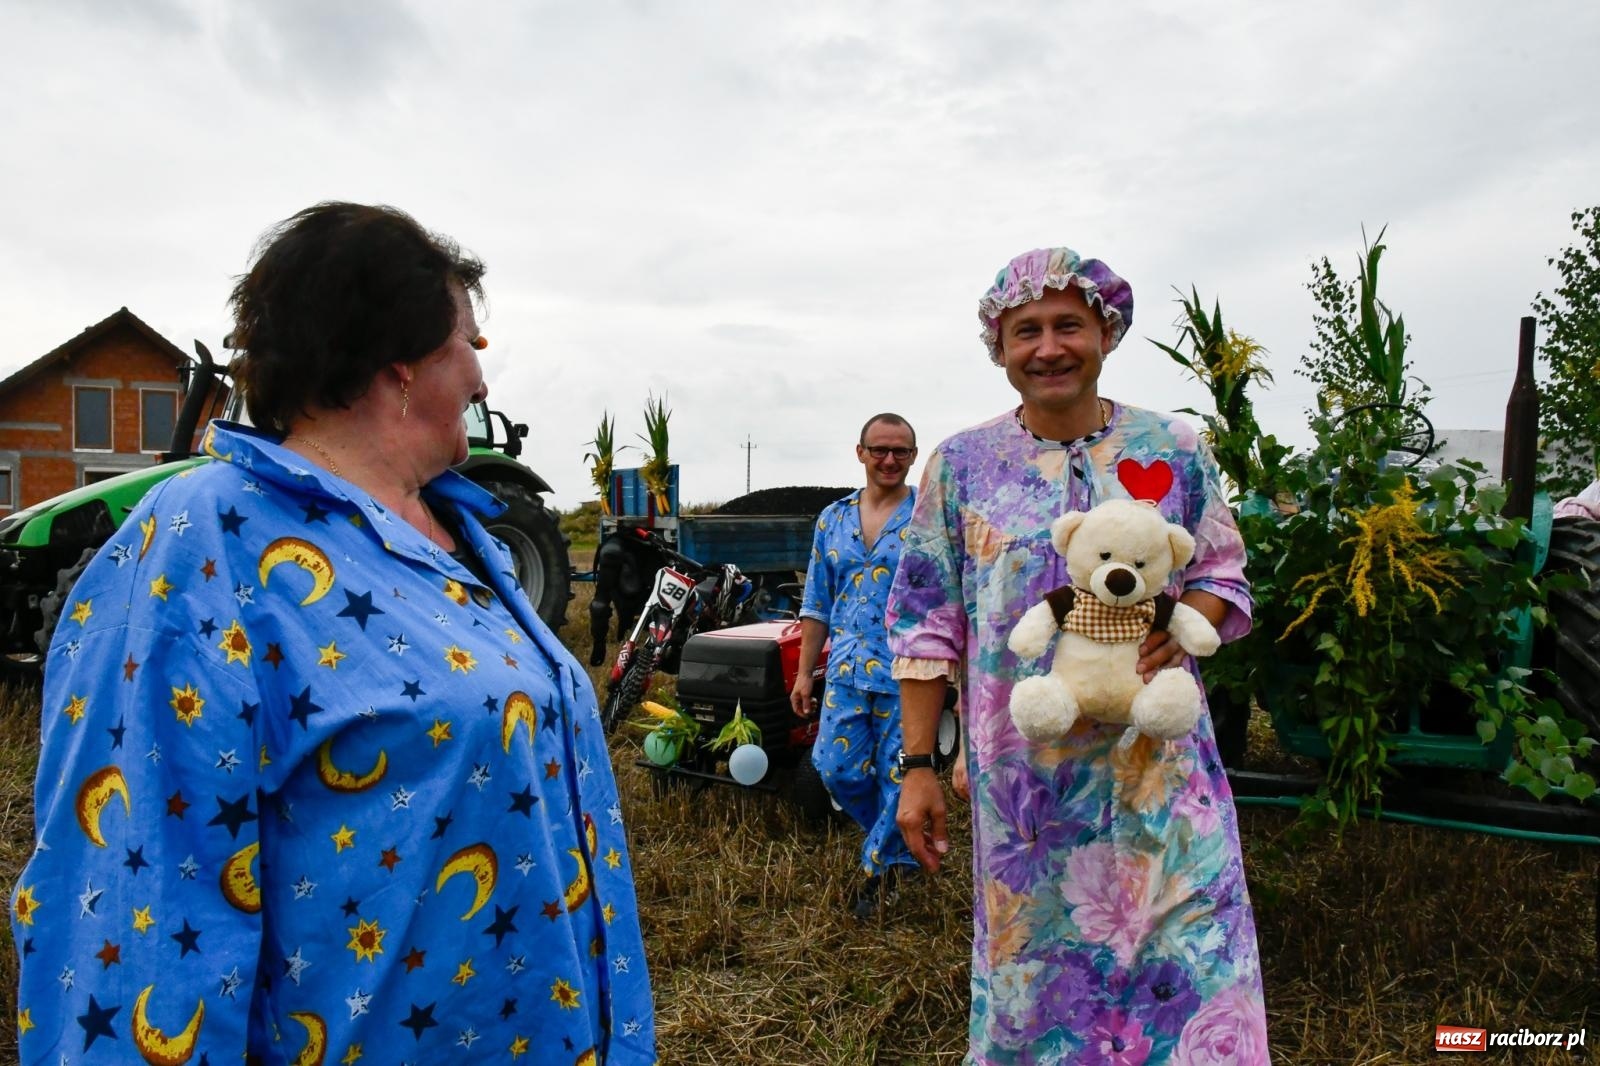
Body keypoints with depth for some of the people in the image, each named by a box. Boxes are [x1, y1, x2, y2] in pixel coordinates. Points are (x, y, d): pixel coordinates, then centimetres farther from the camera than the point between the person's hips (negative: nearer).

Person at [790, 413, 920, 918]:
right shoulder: (833, 519, 10)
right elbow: (817, 604, 13)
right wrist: (803, 673, 10)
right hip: (847, 669, 4)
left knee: (899, 778, 3)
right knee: (837, 770, 5)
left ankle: (880, 868, 26)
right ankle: (898, 845, 31)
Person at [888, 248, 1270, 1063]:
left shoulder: (1174, 452, 1)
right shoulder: (960, 464, -1)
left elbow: (1225, 578, 10)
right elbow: (925, 627, 1)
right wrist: (917, 769, -2)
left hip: (1159, 767, 1)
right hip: (1021, 773, 0)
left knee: (1188, 960, 4)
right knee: (1029, 964, 13)